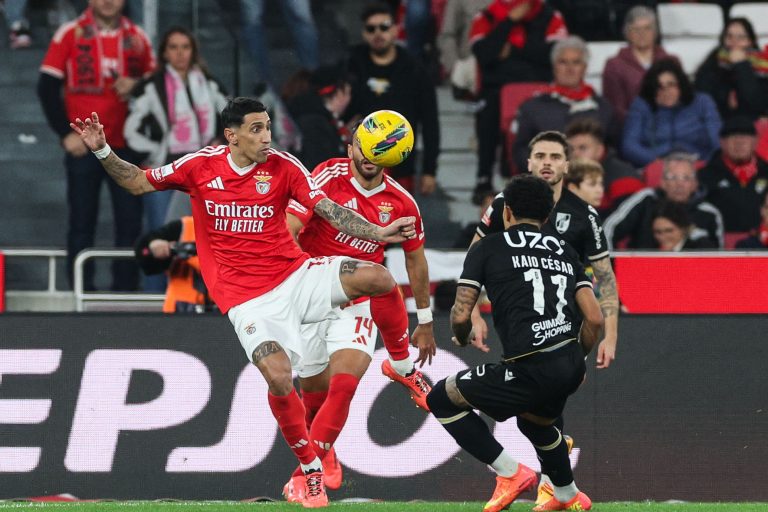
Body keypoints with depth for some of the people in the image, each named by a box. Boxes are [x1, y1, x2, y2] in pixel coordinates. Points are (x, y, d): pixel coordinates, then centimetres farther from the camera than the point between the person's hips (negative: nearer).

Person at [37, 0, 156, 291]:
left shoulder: (137, 37, 9)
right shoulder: (70, 34, 1)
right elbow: (47, 88, 0)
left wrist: (137, 85, -7)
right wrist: (65, 133, -7)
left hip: (126, 145, 2)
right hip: (84, 146, -2)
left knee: (130, 219, -1)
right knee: (82, 220, 1)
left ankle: (126, 287, 5)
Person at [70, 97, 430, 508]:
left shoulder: (282, 166, -3)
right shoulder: (200, 166, -2)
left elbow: (330, 210, -9)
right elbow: (136, 182, 10)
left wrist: (378, 233, -24)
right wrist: (101, 151, -4)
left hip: (295, 274, 2)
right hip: (248, 299, -2)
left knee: (378, 278, -20)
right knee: (279, 378, -24)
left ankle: (402, 366, 8)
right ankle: (311, 471, -1)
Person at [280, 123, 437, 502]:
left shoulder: (400, 201, -2)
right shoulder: (328, 177, -12)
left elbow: (415, 260, 13)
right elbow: (288, 229, -20)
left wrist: (424, 322, 18)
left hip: (358, 305, 1)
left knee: (343, 387, -19)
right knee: (314, 393, 9)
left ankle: (303, 477, -16)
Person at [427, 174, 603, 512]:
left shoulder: (488, 248, 5)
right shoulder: (564, 251, 19)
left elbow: (461, 315, -1)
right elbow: (595, 319, 12)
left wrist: (463, 339, 23)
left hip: (531, 370, -7)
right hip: (571, 368, 7)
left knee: (442, 399, 12)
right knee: (534, 420, 39)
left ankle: (510, 473, 7)